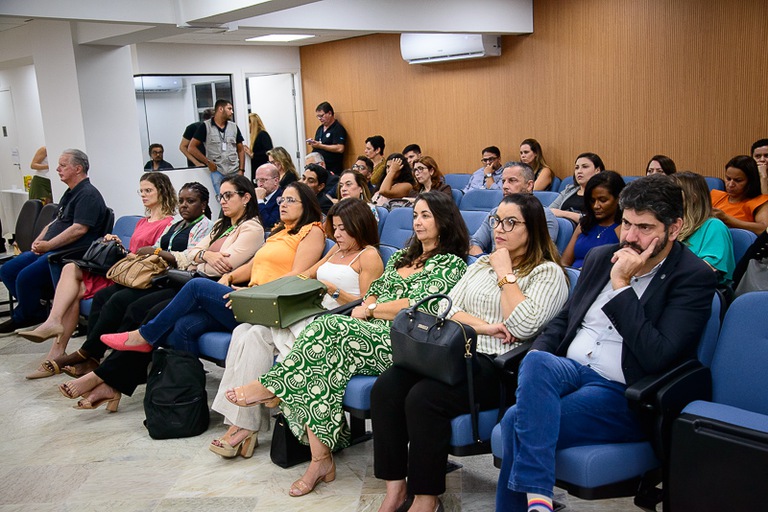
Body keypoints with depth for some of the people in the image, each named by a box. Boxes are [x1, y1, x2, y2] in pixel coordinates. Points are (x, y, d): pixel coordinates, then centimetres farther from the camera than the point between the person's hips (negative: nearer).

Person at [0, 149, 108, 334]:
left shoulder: (88, 194, -11)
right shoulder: (70, 194, 21)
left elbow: (80, 229, -22)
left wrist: (47, 245, -17)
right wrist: (38, 241, 6)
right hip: (50, 250, 11)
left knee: (26, 277, -24)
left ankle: (23, 318, 1)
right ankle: (33, 309, 12)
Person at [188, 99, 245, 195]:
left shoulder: (234, 127, 12)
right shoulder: (205, 126, 1)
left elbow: (241, 150, 14)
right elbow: (192, 147, 1)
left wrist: (241, 170, 1)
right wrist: (208, 162, -6)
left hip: (235, 172, 3)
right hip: (217, 172, -3)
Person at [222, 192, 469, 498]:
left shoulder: (451, 264, 3)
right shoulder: (401, 256, 27)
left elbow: (419, 306, -10)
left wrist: (371, 309, -3)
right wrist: (364, 308, 0)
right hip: (370, 334, 7)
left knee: (328, 328, -29)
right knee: (318, 360, -23)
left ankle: (272, 387, -11)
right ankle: (320, 460, -22)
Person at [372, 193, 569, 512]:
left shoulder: (548, 272, 1)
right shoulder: (482, 264, 23)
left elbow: (523, 326, -14)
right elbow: (447, 306, 12)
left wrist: (505, 274, -6)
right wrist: (483, 326, -6)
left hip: (500, 368, -6)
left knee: (424, 397, -30)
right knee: (386, 387, -18)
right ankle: (396, 486, -9)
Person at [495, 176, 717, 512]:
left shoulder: (694, 277, -6)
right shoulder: (601, 257, 13)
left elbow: (657, 358, -17)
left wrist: (621, 284, -17)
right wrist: (536, 355, 2)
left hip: (622, 394, -6)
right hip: (569, 369, 6)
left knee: (518, 420, -28)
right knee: (536, 362, -32)